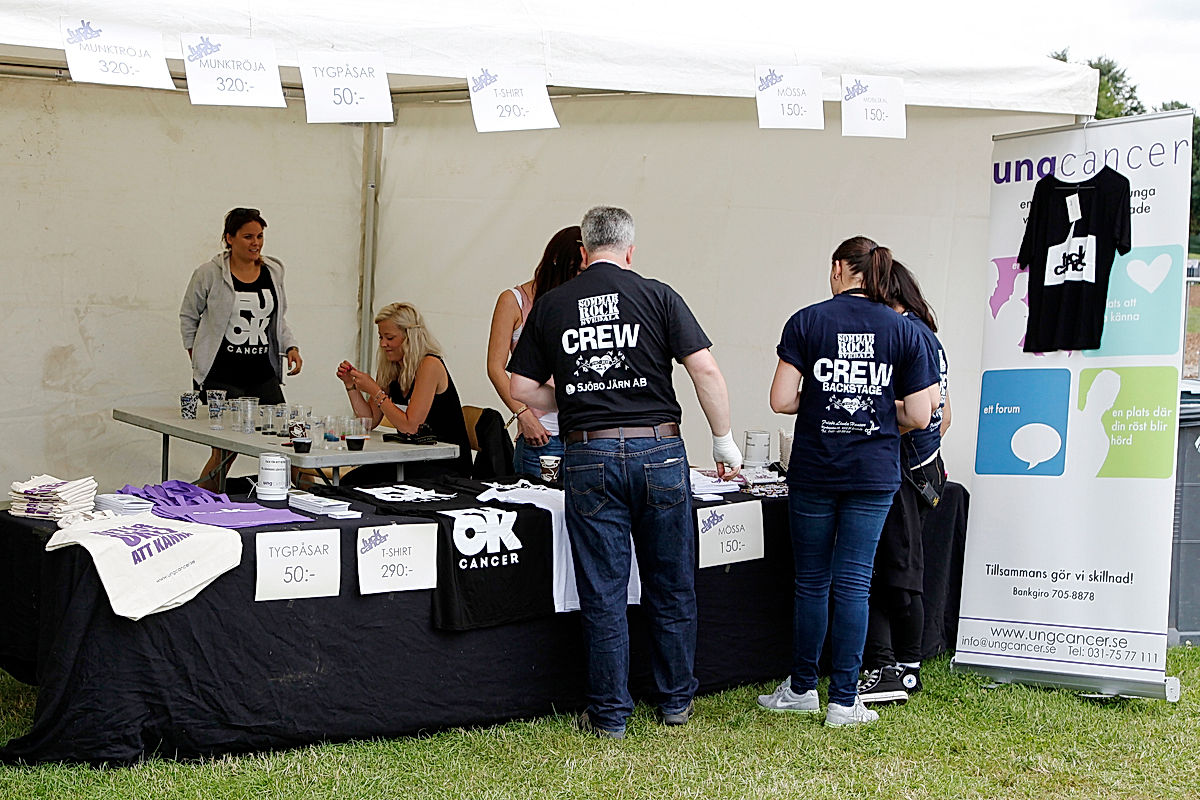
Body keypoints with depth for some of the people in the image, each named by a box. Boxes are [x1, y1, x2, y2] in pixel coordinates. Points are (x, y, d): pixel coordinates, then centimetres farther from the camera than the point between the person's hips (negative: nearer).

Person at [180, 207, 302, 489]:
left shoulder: (273, 271, 11)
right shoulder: (210, 273, -3)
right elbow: (188, 316, 9)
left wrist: (291, 347, 6)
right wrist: (197, 359, 7)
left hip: (263, 375, 5)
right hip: (222, 377, -5)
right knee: (226, 449, -8)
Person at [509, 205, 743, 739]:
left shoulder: (550, 306, 6)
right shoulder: (657, 296, 1)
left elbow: (522, 389, 6)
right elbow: (705, 370, -5)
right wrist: (724, 441, 3)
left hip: (589, 455, 1)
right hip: (658, 450, 0)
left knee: (602, 592, 6)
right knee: (671, 585, 12)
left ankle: (609, 714, 11)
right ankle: (676, 700, 23)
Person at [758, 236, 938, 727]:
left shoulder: (806, 322, -4)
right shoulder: (904, 331, 0)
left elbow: (781, 401, -9)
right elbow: (919, 416, -3)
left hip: (814, 470, -1)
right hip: (874, 473, 1)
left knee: (811, 580, 11)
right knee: (854, 582, 4)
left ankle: (801, 690, 21)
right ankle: (843, 701, 5)